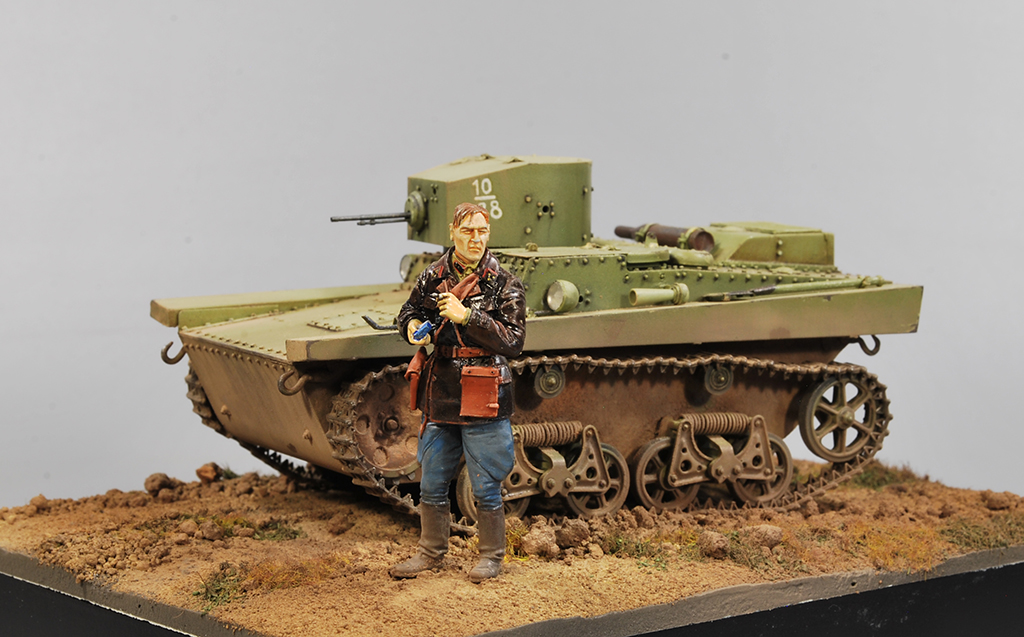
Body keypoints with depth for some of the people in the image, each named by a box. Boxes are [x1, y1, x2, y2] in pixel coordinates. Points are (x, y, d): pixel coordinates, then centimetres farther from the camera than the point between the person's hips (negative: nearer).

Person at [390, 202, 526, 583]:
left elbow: (513, 343, -13)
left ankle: (491, 556, 20)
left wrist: (468, 316, -21)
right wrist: (412, 327, -3)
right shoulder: (432, 277, 6)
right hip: (438, 397, 4)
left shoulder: (504, 284, -5)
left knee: (485, 489, 3)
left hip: (482, 404, -4)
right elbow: (408, 313, 21)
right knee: (431, 486, 14)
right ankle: (431, 552, 29)